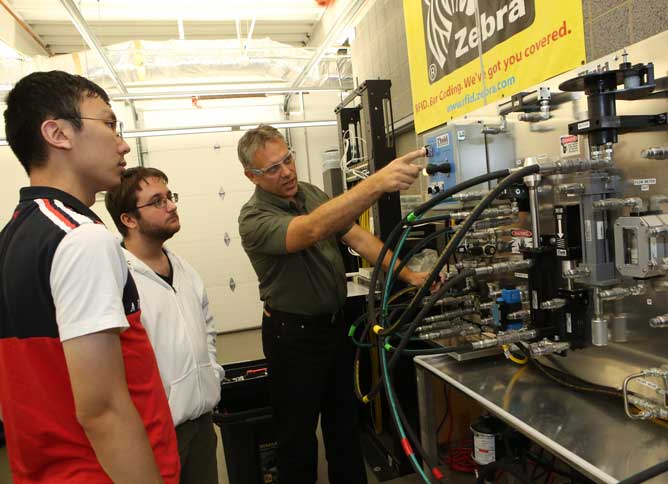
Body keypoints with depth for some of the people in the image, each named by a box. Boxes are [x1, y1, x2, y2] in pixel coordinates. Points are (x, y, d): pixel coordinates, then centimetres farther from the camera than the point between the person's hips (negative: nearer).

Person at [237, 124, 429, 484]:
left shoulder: (311, 193, 1)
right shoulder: (254, 219, -22)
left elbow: (357, 237, -2)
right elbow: (313, 230, -42)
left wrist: (406, 274, -12)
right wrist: (377, 183, -53)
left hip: (336, 323, 7)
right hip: (294, 335, -7)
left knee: (344, 419, 23)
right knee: (298, 432, 10)